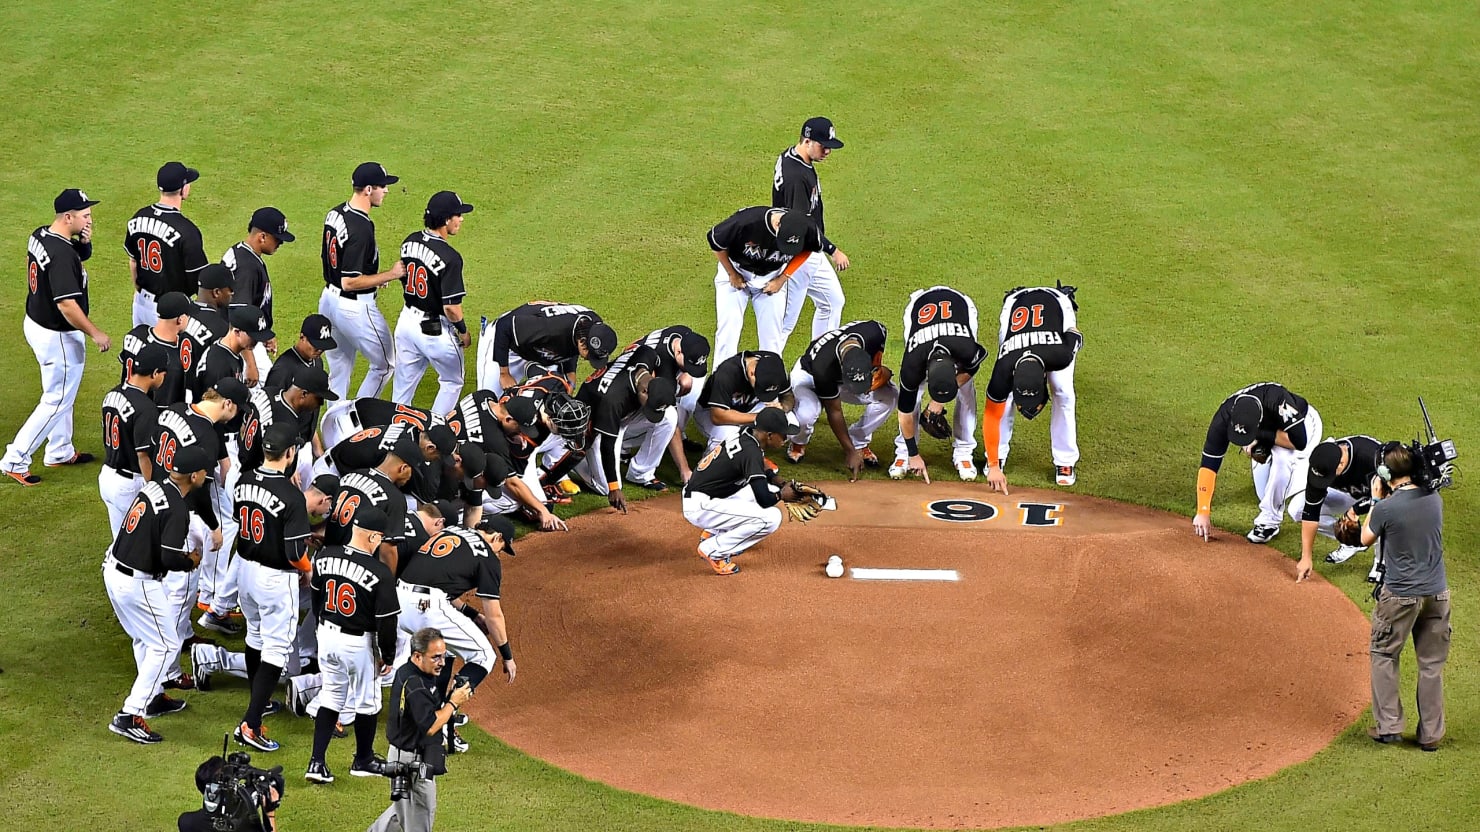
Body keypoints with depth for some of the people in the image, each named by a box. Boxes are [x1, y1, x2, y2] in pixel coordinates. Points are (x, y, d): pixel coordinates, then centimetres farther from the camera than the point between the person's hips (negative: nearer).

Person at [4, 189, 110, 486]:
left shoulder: (40, 235, -1)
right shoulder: (61, 255, -30)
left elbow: (80, 256, 16)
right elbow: (67, 305, -32)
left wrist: (84, 242, -7)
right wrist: (95, 334, -22)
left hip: (35, 323, 10)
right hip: (58, 337, -10)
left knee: (61, 393, 25)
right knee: (56, 401, 4)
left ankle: (60, 451, 40)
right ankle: (15, 461, 9)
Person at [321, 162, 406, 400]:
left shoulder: (336, 213, 2)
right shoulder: (361, 228, -27)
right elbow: (350, 282, -27)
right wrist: (390, 274, -19)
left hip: (329, 298, 9)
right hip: (354, 307, -9)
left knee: (338, 371, 18)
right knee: (384, 365, 10)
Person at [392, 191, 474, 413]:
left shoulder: (409, 243, -1)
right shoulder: (450, 257, -24)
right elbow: (451, 307, -23)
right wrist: (463, 332, -5)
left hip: (407, 319, 6)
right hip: (434, 329, -6)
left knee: (403, 387, 16)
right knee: (452, 383, 17)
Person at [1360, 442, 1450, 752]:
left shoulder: (1387, 508, -17)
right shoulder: (1435, 499, -3)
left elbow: (1366, 538, 2)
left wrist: (1377, 500, 8)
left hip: (1400, 595, -4)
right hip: (1437, 593, 4)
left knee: (1384, 656, 14)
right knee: (1432, 663, 11)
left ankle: (1389, 725, 13)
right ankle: (1431, 734, 16)